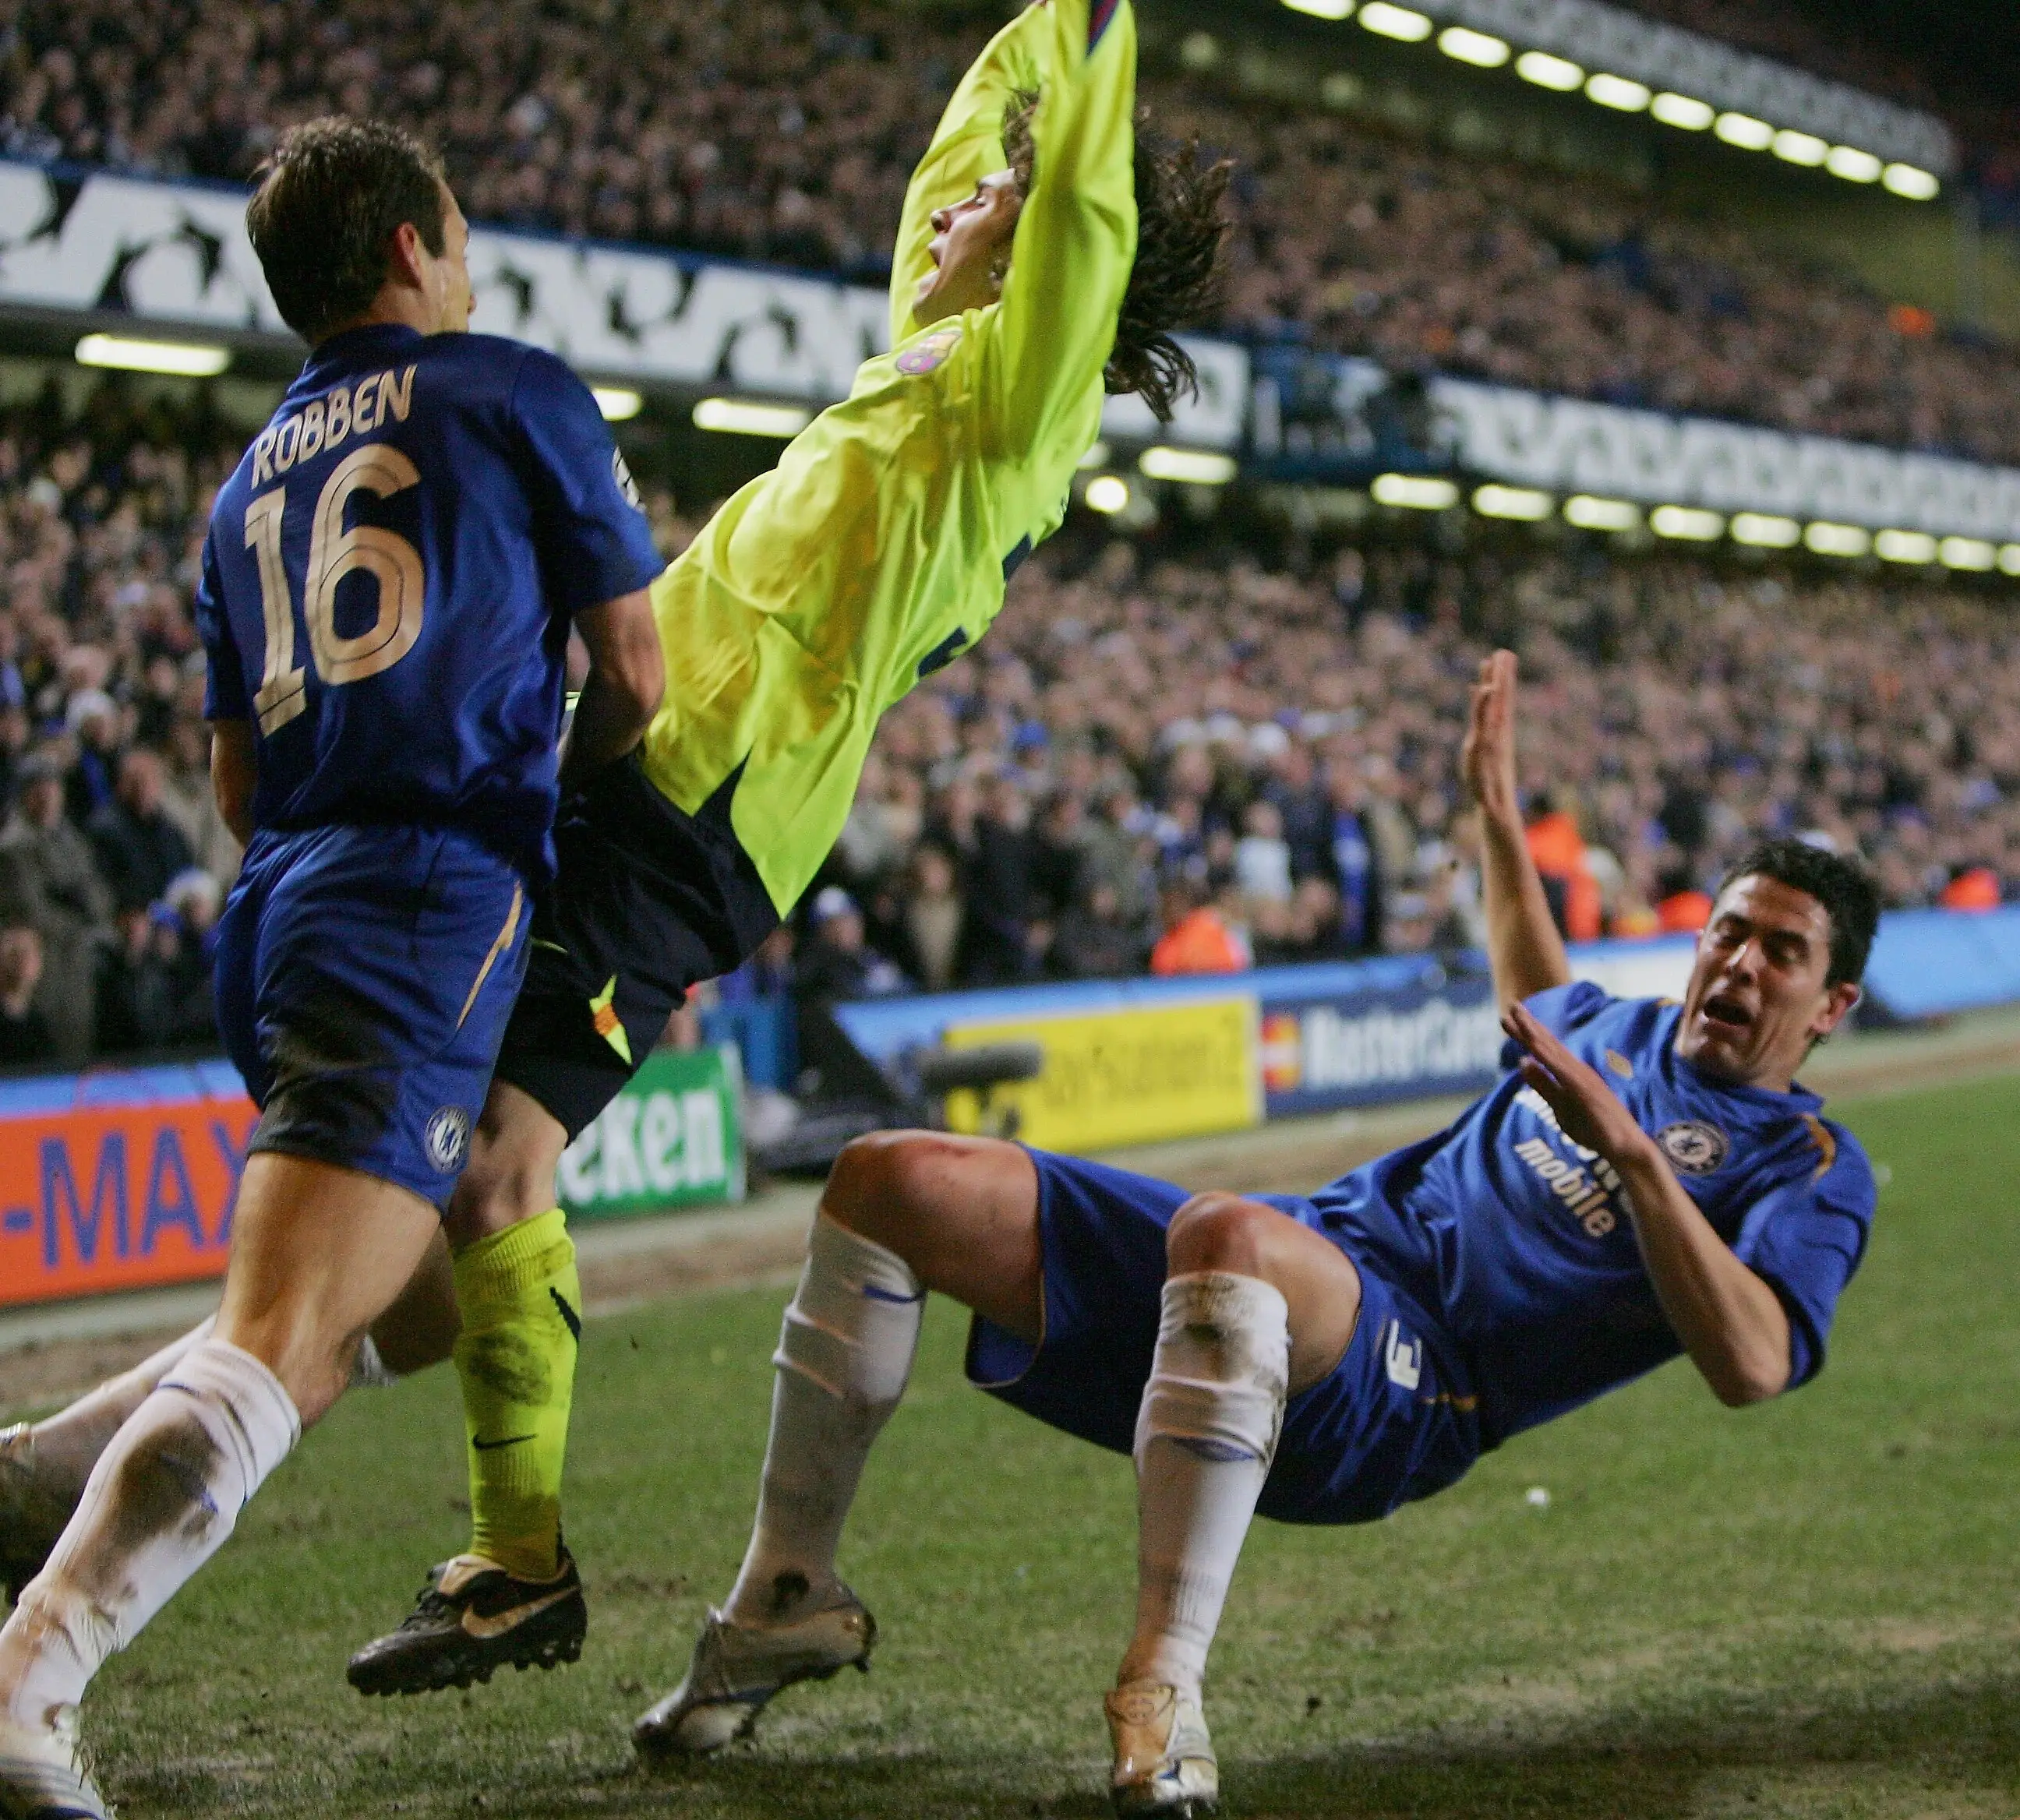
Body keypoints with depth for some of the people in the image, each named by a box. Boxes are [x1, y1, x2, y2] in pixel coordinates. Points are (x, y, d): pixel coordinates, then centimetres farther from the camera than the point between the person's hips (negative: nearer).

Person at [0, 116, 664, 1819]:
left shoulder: (253, 481, 24)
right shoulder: (514, 392, 7)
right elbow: (638, 684, 9)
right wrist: (549, 783, 30)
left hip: (276, 909, 8)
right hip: (428, 903, -8)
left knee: (410, 1294, 23)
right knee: (278, 1348, -18)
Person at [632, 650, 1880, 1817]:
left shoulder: (1810, 1169, 1)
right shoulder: (1633, 1028, 25)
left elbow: (1751, 1365, -19)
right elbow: (1536, 997, 52)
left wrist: (1631, 1150, -26)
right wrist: (1497, 805, 51)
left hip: (1406, 1395, -8)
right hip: (1294, 1256, 9)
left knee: (1225, 1233, -45)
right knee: (891, 1181, -4)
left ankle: (1166, 1694, -39)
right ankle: (788, 1602, 3)